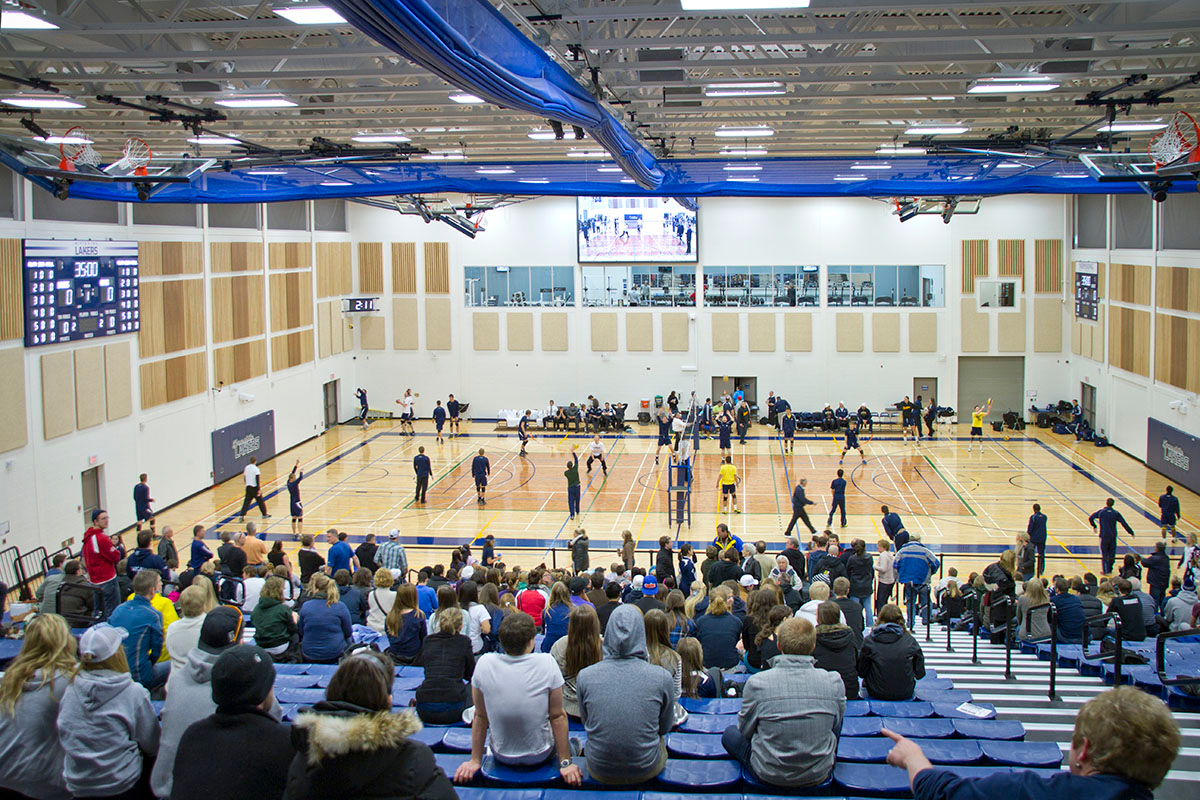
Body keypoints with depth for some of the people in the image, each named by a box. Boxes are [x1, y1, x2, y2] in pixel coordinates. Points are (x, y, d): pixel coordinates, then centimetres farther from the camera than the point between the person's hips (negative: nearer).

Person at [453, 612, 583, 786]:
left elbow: (480, 716, -6)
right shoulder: (546, 663, -22)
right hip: (540, 756, -2)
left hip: (502, 756, 2)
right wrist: (565, 763, -6)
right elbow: (558, 716, -15)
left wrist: (475, 761, 4)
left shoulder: (485, 664, -17)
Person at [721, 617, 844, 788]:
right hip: (819, 775, 2)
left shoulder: (757, 683, -21)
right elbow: (835, 725, 2)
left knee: (730, 733, 27)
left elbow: (745, 730, -5)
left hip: (769, 775, -1)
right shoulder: (834, 682, -16)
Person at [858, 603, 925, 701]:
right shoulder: (910, 640, -7)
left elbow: (861, 672, -4)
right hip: (905, 694, 1)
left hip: (877, 693, -1)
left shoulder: (869, 641, -9)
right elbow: (920, 673, -2)